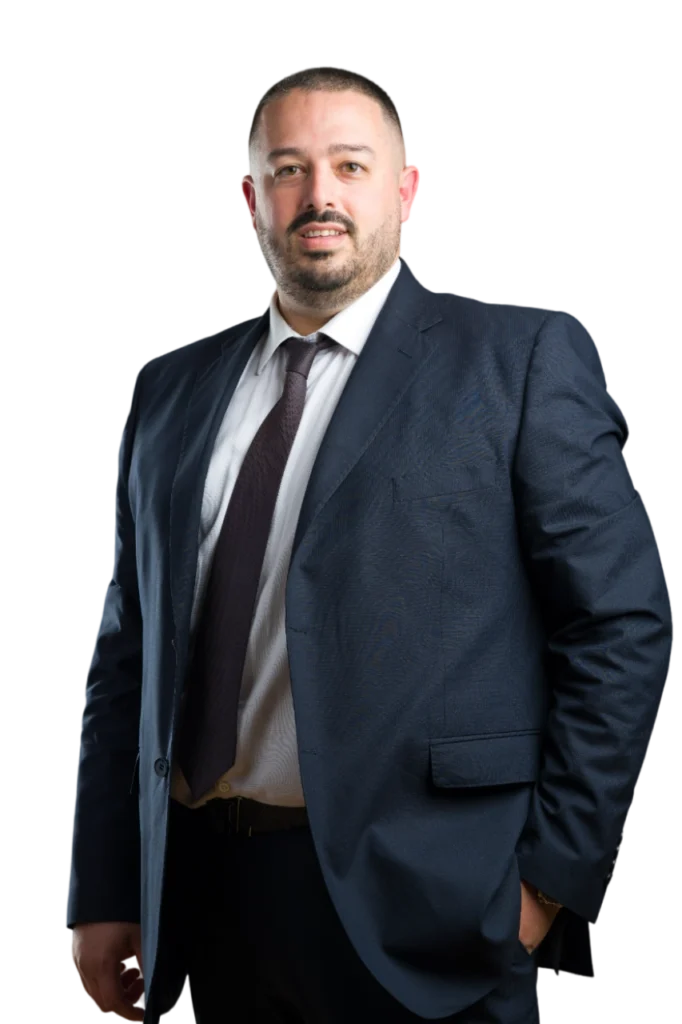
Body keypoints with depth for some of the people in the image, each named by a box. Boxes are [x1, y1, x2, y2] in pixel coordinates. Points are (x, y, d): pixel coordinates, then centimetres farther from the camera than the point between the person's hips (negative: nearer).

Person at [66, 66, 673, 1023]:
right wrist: (105, 893, 6)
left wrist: (556, 871, -8)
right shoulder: (172, 389, 10)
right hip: (202, 894, 4)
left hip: (423, 909, -4)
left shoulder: (524, 358, -3)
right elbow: (130, 648, 10)